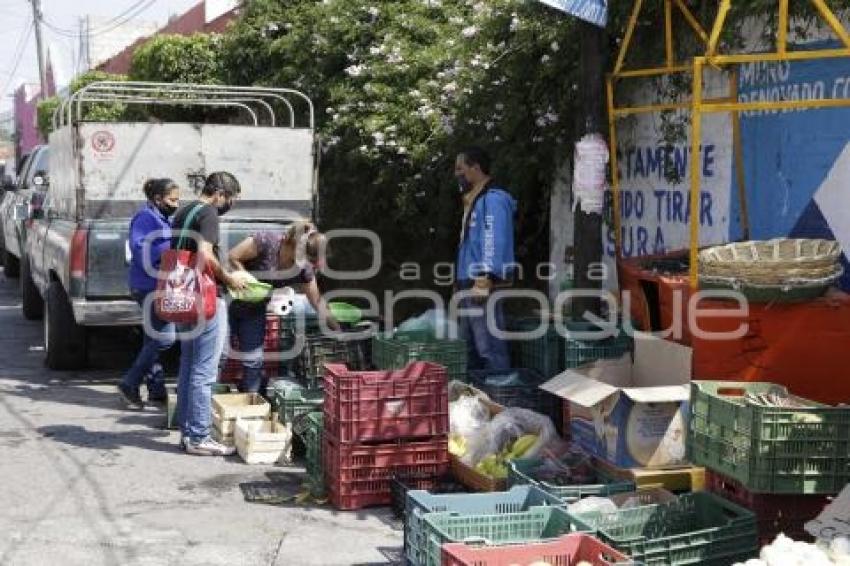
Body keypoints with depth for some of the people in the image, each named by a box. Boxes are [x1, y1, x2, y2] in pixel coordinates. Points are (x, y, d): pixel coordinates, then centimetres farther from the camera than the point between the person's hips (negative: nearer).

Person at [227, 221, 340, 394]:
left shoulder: (304, 269, -13)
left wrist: (339, 332, -5)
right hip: (233, 295, -4)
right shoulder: (267, 241, -27)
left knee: (253, 359, 3)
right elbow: (233, 257, -18)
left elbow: (317, 302, -4)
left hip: (255, 307, 4)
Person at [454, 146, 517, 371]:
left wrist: (484, 279, -26)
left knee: (489, 348, -11)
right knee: (469, 347, 14)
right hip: (469, 285, 11)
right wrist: (462, 284, 17)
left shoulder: (493, 198, -9)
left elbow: (494, 241, -19)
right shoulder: (474, 201, 22)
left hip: (483, 285, -11)